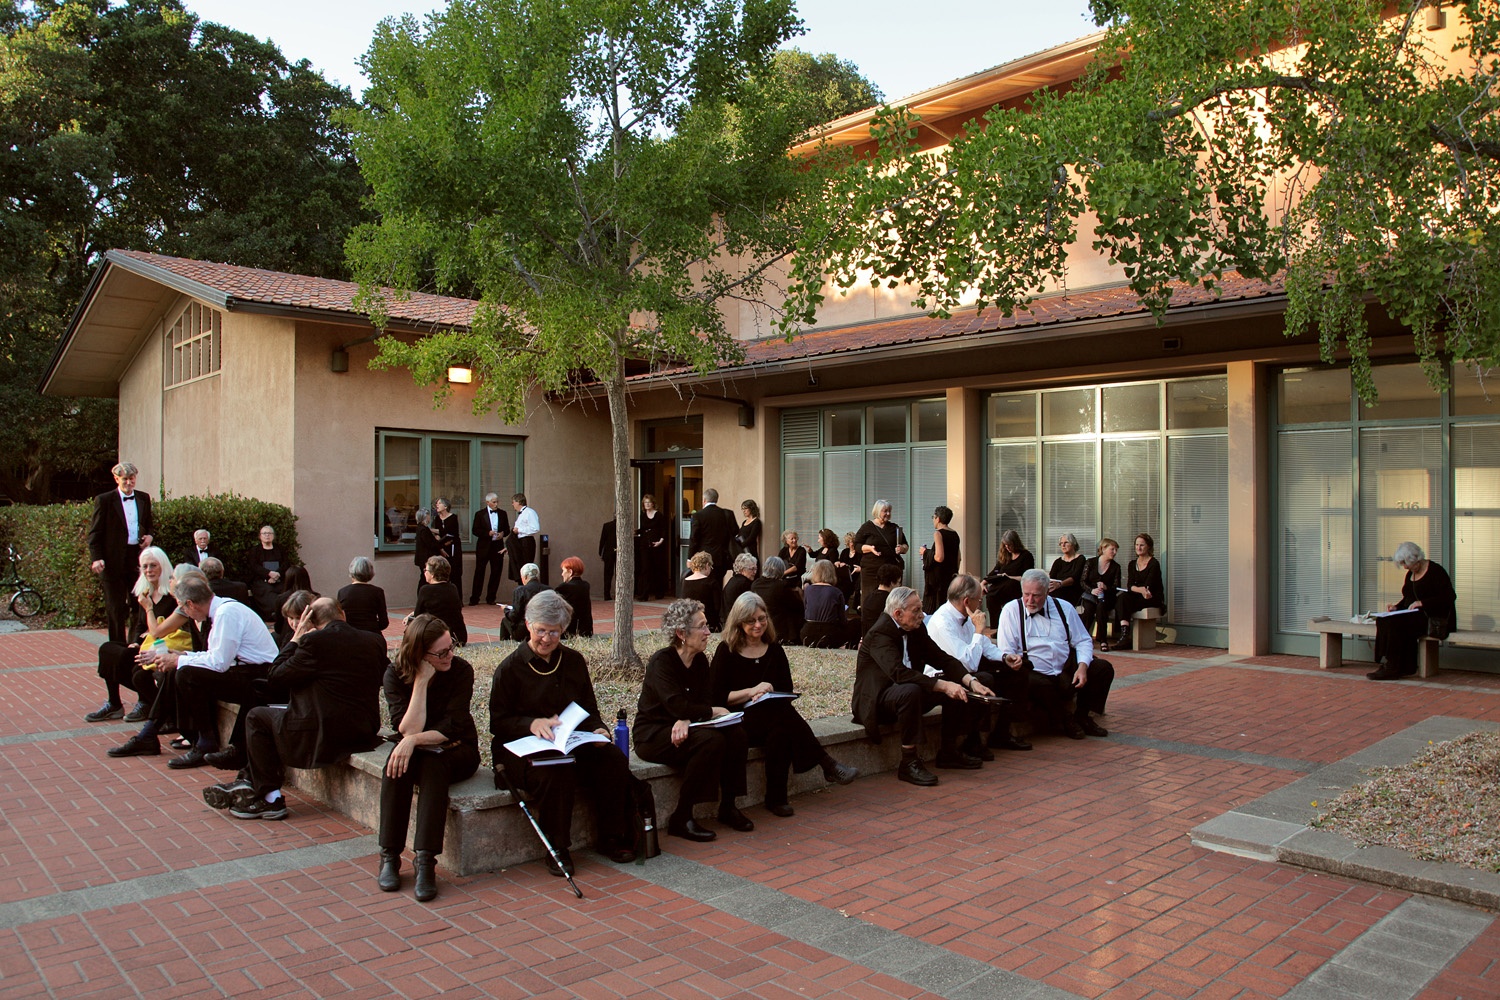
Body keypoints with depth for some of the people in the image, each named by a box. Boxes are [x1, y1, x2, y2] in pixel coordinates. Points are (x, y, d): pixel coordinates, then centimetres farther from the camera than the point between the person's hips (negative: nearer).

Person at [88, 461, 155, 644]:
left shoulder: (144, 499, 10)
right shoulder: (104, 500, -3)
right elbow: (95, 532, -4)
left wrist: (150, 536, -1)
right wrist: (96, 558, -15)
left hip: (138, 558, 4)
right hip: (114, 560, -3)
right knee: (116, 608, 4)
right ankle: (118, 647, 13)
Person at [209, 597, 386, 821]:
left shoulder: (314, 641, -13)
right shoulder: (376, 641, 4)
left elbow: (275, 679, -5)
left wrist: (295, 640, 5)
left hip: (325, 734, -7)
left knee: (257, 717, 16)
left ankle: (270, 798, 16)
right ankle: (250, 783, 32)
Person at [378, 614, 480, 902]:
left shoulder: (461, 670, -13)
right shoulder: (396, 674, -9)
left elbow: (454, 727, -19)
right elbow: (407, 729, -20)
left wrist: (415, 739, -33)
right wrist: (421, 681, -26)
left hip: (456, 751, -2)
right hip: (415, 749, 2)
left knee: (433, 763, -33)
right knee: (397, 764, -31)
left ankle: (425, 860, -34)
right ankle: (389, 856, -22)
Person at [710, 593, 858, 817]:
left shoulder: (775, 650, 13)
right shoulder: (726, 651, 1)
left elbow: (787, 692, 11)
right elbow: (715, 696, -6)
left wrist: (766, 695, -11)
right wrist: (751, 692, -17)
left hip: (774, 718, 4)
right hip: (739, 720, -4)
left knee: (780, 731, -35)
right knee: (784, 717, -34)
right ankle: (828, 765, -29)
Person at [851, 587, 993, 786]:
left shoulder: (917, 630, 4)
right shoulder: (880, 634, -22)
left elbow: (942, 659, 5)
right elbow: (899, 673, -36)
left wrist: (972, 681, -12)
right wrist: (943, 685, -38)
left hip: (910, 691, 9)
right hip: (877, 699, -9)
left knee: (959, 687, 0)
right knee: (910, 691, -38)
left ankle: (948, 751, 12)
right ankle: (909, 762, -27)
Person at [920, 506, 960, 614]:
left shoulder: (938, 533, -13)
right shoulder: (955, 534, 10)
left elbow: (939, 557, -22)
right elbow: (958, 558, 16)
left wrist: (926, 552, -7)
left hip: (937, 577, -8)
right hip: (951, 576, 8)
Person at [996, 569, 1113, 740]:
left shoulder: (1063, 608, 10)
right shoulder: (1011, 611, -1)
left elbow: (1083, 641, 11)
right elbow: (1006, 651, -5)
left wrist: (1082, 666, -8)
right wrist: (1010, 658, -29)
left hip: (1067, 671, 4)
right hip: (1036, 674, -4)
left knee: (1103, 669, -14)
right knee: (1038, 684, -37)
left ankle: (1082, 716, 9)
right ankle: (1064, 721, -4)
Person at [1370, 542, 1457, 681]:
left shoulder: (1435, 571, -7)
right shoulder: (1410, 574, 18)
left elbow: (1450, 597, -15)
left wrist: (1422, 603, -22)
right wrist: (1396, 607, 3)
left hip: (1434, 619, -8)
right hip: (1415, 617, 8)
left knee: (1396, 623, -30)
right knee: (1383, 621, -19)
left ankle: (1392, 668, -22)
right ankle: (1405, 667, -20)